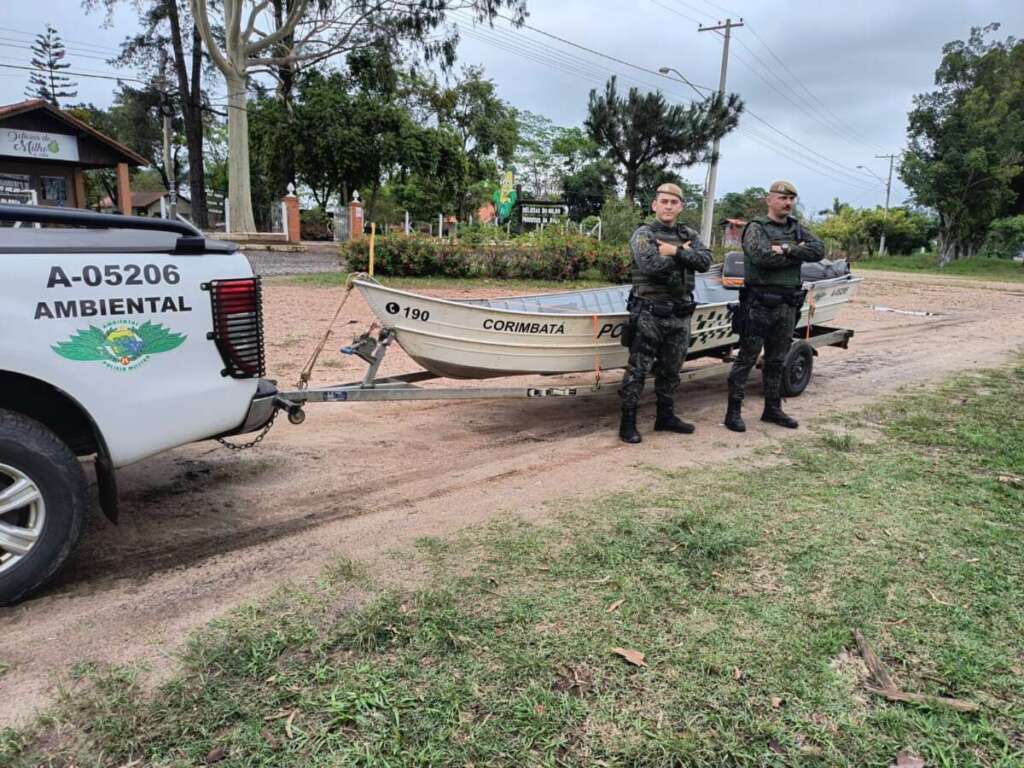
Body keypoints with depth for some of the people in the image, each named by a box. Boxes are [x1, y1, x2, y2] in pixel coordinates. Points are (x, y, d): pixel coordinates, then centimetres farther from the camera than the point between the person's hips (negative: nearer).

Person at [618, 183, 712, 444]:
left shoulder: (689, 235, 12)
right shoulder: (643, 234, -4)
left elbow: (705, 261, -4)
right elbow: (650, 265, -22)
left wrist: (675, 251, -15)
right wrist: (683, 253, -9)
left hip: (680, 313, 6)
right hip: (649, 313, -5)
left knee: (670, 370, 14)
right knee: (638, 370, -3)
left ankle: (666, 417, 27)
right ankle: (628, 422, 4)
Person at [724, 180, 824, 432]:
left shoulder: (798, 229, 13)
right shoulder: (756, 228, -5)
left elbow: (819, 250, -3)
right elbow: (761, 256, -23)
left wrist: (786, 249, -16)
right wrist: (797, 253, -10)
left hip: (788, 306, 6)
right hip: (759, 305, -6)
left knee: (776, 361, 13)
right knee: (746, 358, -2)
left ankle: (772, 409, 23)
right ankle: (733, 411, 3)